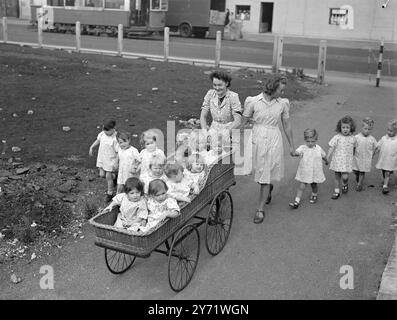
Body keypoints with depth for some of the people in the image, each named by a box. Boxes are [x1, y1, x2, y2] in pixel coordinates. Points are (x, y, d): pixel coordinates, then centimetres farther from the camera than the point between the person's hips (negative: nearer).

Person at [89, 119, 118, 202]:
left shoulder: (115, 139, -25)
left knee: (108, 176, 2)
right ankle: (113, 178, 42)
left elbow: (117, 152, -20)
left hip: (110, 160, -6)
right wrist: (91, 147, 10)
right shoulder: (102, 134, -6)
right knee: (102, 175, 12)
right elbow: (98, 140, 16)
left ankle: (110, 193, 21)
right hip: (101, 158, 6)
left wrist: (116, 164, -19)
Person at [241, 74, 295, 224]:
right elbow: (243, 121, 0)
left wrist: (292, 145, 15)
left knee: (266, 176, -1)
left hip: (274, 140, 0)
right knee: (260, 172, 14)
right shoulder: (253, 102, -7)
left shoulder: (282, 103, -1)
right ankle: (269, 188, 50)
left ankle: (260, 209, 7)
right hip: (257, 139, 0)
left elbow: (287, 125, 9)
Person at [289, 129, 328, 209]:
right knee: (301, 186, -4)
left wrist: (326, 161, 33)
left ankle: (314, 196, 44)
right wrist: (295, 153, -54)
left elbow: (324, 156, 16)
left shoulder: (318, 149, -3)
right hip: (304, 172, -2)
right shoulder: (302, 148, -12)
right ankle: (297, 201, -2)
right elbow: (296, 152, -31)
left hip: (315, 172, 2)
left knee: (314, 185, 18)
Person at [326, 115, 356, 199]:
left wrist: (353, 156, 24)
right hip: (337, 160, 0)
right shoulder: (337, 137, -9)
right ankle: (337, 191, 26)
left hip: (347, 161, 0)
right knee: (337, 176, 10)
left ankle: (345, 184, 24)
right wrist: (327, 157, -15)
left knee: (345, 177, -10)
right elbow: (331, 147, -10)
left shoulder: (353, 139, -1)